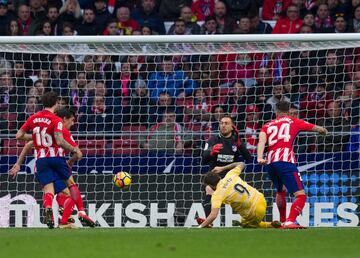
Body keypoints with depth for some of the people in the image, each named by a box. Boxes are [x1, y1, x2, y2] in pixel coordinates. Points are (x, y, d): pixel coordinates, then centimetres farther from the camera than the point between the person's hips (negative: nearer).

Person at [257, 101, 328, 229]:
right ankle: (290, 222, -29)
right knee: (301, 195, -9)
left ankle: (282, 221, 42)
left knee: (280, 192, 31)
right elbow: (317, 128, 29)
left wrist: (260, 158, -12)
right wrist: (323, 130, 51)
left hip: (270, 162, 5)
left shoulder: (268, 125, 22)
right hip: (285, 161, -5)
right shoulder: (293, 121, 17)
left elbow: (262, 140, 2)